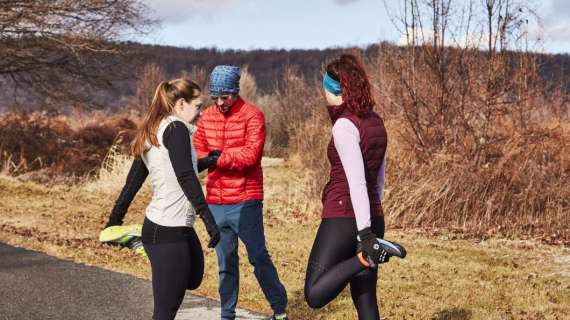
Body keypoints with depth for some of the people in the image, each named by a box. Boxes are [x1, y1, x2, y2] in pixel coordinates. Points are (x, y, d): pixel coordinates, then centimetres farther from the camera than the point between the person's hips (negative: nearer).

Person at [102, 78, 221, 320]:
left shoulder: (151, 132, 14)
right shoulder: (176, 128, -12)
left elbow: (133, 180, 22)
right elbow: (185, 177, -22)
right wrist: (208, 218, -25)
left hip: (159, 225, 10)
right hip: (168, 231, -10)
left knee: (193, 278, 28)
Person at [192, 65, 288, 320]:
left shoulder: (252, 115, -8)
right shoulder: (207, 117, 8)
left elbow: (251, 154, -18)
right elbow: (197, 150, 4)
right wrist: (234, 158, -13)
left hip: (245, 201, -5)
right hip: (215, 202, 5)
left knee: (258, 257, 3)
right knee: (225, 262, 12)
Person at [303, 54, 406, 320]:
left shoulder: (345, 125, -14)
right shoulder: (375, 122, 10)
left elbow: (356, 181, -21)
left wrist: (365, 234, -23)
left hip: (343, 216, -8)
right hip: (374, 216, 8)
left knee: (315, 295, -8)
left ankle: (373, 252, -18)